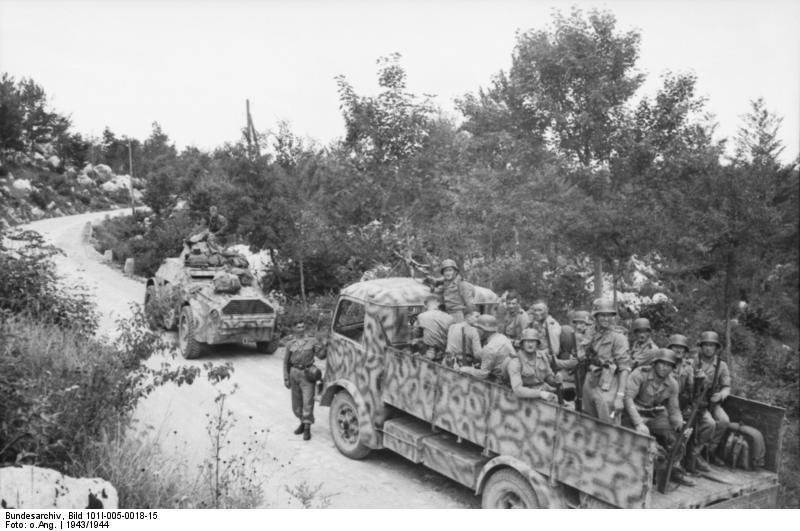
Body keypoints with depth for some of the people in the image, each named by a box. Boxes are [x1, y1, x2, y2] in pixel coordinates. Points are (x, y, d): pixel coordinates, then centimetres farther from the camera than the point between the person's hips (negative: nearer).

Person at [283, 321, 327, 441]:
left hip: (307, 374, -3)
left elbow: (321, 356, -3)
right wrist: (286, 379, 6)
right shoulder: (290, 344, 6)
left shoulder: (312, 340, 1)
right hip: (294, 373, 3)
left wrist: (321, 348, -23)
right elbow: (286, 362, 11)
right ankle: (303, 422, 34)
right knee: (296, 404, 12)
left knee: (308, 401, -9)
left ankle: (307, 429, -1)